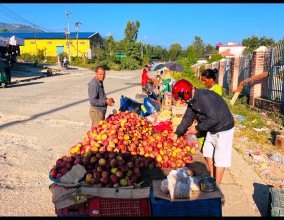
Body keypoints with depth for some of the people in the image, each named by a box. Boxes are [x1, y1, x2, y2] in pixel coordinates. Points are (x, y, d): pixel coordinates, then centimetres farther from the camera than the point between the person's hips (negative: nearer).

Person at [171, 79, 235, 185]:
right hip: (212, 129, 10)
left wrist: (197, 128, -18)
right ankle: (212, 178, 34)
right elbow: (187, 117, 9)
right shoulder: (192, 99, 1)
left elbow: (213, 119, -30)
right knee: (207, 152, 18)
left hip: (224, 129, -10)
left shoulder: (204, 97, -29)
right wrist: (177, 134, 9)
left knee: (219, 159, -2)